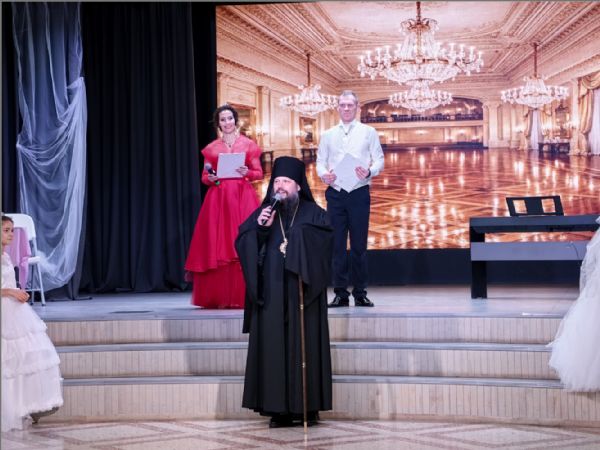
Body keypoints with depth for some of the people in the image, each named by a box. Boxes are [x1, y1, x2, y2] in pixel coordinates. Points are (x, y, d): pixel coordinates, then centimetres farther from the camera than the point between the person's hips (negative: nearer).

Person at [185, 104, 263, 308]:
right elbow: (204, 177, 13)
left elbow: (259, 173, 6)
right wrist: (211, 178, -8)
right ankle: (219, 297, 1)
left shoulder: (248, 144, 7)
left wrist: (247, 173, -14)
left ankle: (244, 296, -2)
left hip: (243, 198, -2)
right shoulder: (211, 148, 12)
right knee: (217, 247, -4)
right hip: (218, 199, 2)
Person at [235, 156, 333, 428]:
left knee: (304, 347, -1)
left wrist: (299, 235, -19)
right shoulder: (262, 213, 12)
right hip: (271, 296, 2)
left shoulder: (313, 214, 5)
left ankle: (307, 406, 5)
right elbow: (242, 245, 2)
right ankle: (279, 408, 2)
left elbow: (327, 241, -11)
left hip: (303, 295, -2)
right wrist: (259, 227, -13)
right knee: (273, 348, -1)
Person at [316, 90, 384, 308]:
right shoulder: (328, 135, 13)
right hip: (335, 193, 2)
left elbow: (379, 159, 3)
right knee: (337, 244, 1)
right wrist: (324, 174, -11)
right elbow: (320, 161, 11)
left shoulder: (368, 132, 7)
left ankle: (360, 293, 8)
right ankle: (340, 293, 8)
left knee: (359, 245, 0)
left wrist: (369, 172, -17)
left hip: (359, 193, -2)